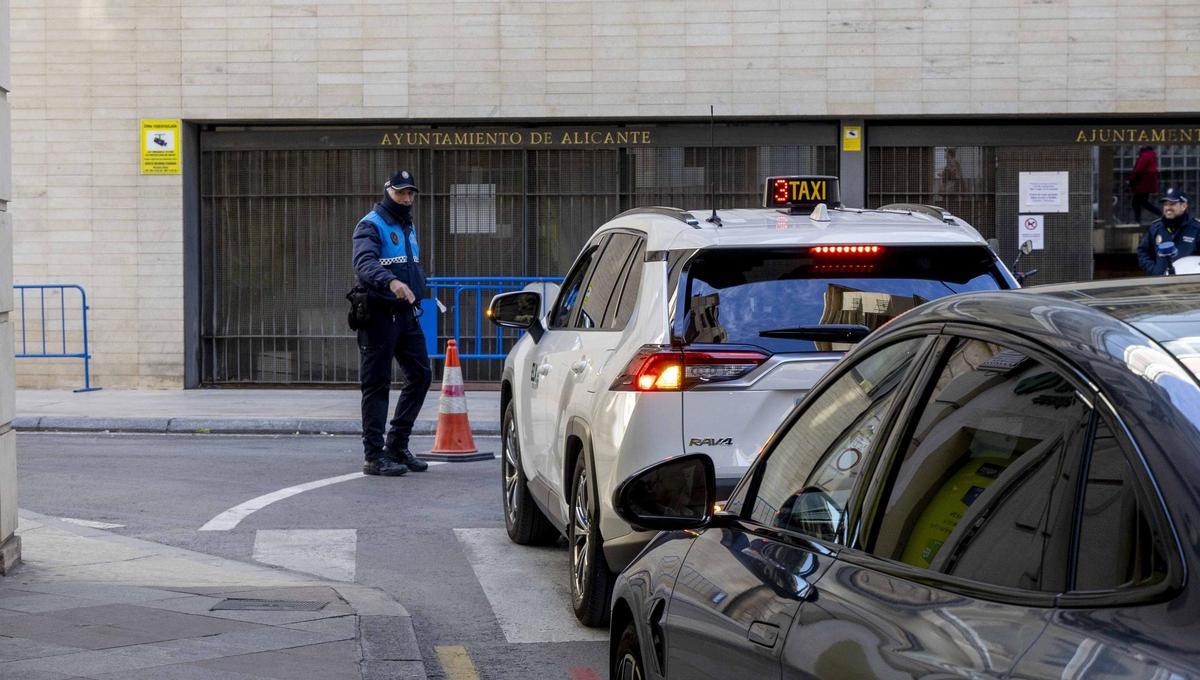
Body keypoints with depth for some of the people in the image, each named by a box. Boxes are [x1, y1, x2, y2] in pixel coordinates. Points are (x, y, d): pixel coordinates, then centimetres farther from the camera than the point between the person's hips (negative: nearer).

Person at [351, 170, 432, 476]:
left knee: (420, 375, 8)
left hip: (406, 313, 8)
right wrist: (391, 282, -46)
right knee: (376, 384, -5)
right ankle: (374, 456, -2)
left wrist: (417, 295, 20)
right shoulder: (371, 226, -11)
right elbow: (364, 263, -29)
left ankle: (397, 445, 18)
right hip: (379, 313, -8)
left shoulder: (408, 226, 18)